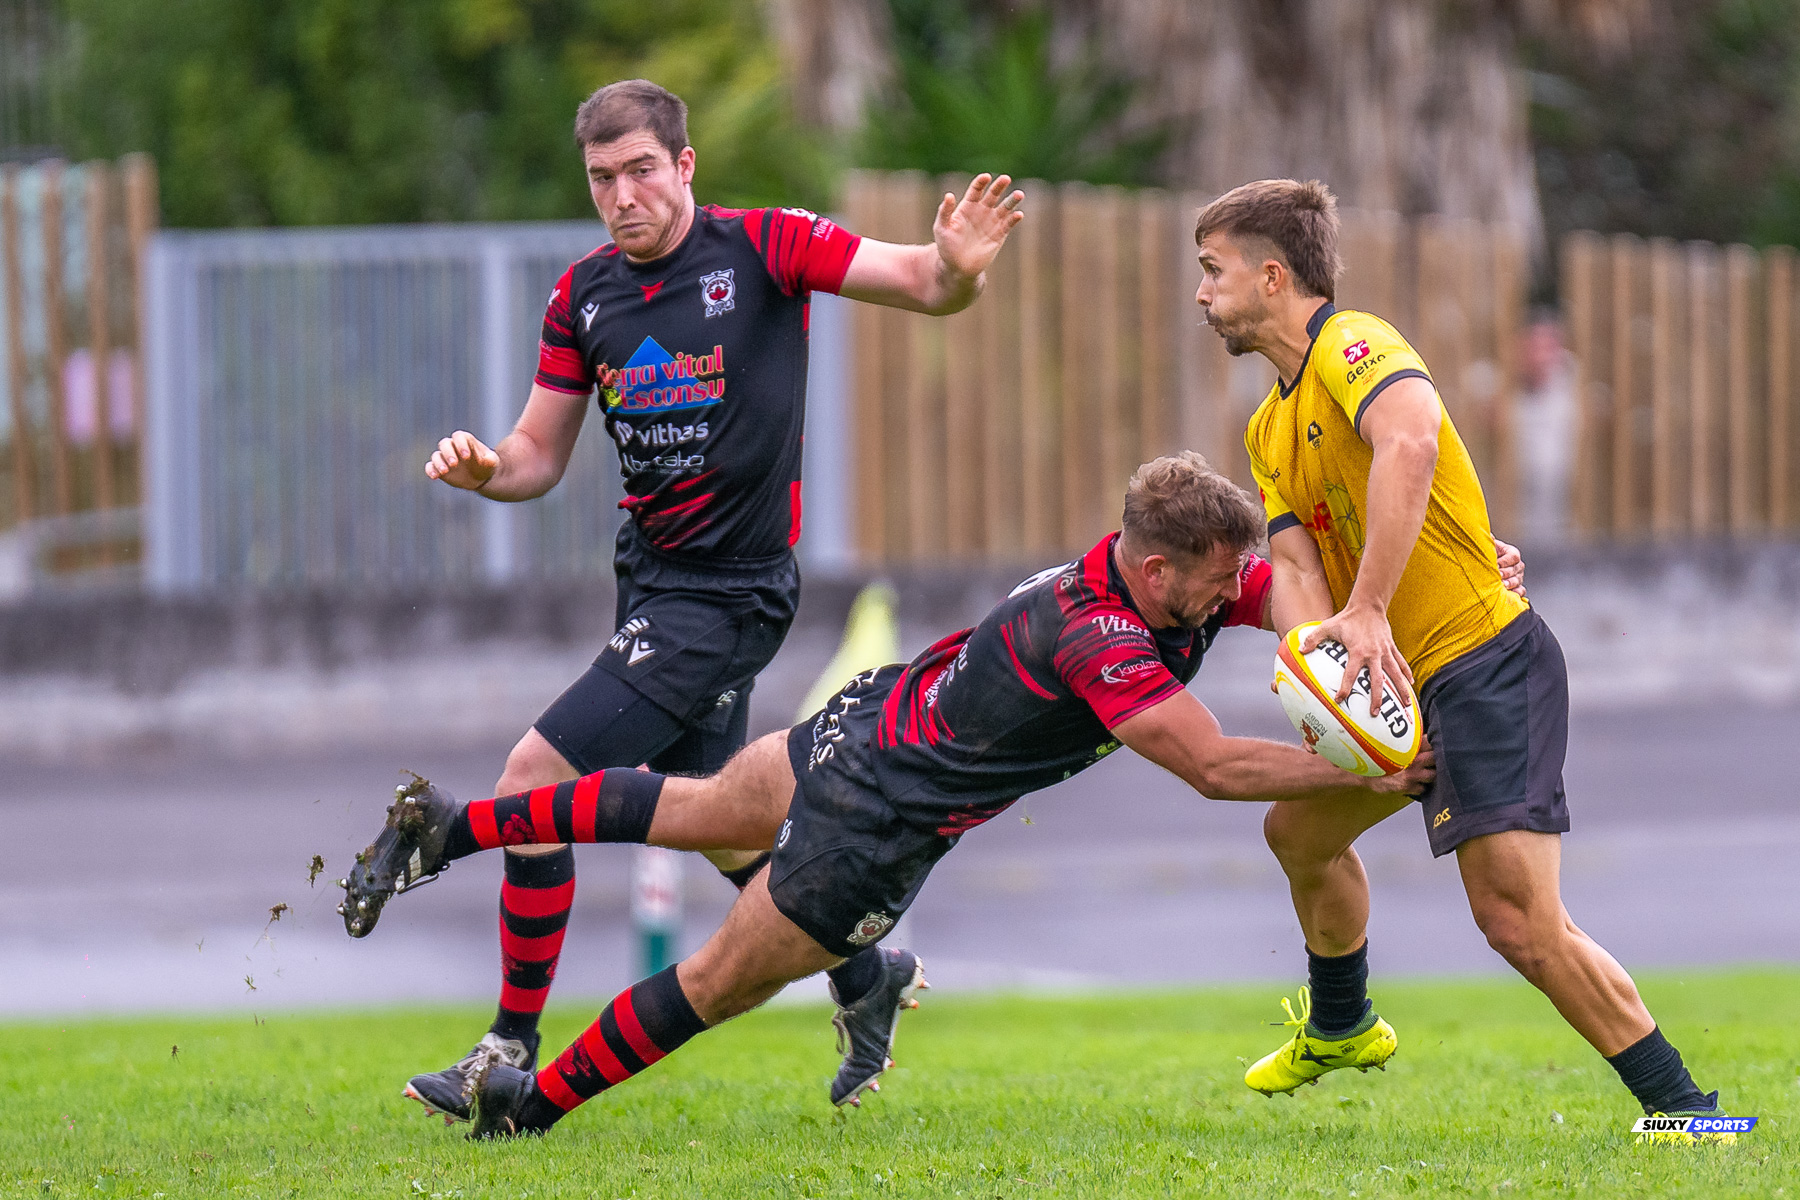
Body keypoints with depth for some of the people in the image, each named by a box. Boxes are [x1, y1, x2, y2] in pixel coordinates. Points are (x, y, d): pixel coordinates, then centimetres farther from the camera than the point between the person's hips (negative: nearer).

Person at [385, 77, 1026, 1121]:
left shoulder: (764, 249, -12)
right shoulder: (584, 294, 5)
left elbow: (920, 284, -17)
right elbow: (542, 455, 10)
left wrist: (958, 267, -41)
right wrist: (484, 469, -13)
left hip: (728, 592, -8)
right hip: (650, 579, 8)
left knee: (534, 782, -13)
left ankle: (513, 1054, -5)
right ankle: (866, 975, 38)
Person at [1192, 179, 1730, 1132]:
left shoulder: (1354, 345, -16)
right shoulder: (1270, 428, 16)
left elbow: (1409, 443, -37)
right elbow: (1294, 563, 4)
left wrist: (1367, 611, -40)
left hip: (1486, 661, -10)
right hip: (1403, 677, 10)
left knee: (1520, 920, -19)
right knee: (1299, 829, 27)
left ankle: (1685, 1112, -14)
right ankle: (1339, 1027, 51)